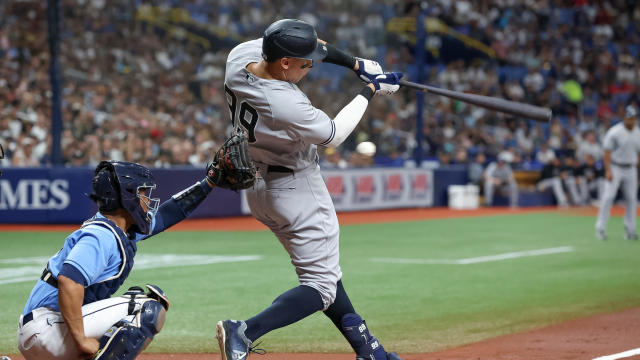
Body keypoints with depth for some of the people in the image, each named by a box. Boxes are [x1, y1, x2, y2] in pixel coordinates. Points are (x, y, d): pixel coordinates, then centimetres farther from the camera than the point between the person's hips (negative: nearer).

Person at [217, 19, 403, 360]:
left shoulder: (239, 56, -13)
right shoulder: (287, 106, -35)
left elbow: (308, 44, 4)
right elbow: (334, 134, -15)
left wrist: (356, 63, -3)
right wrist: (369, 91, -4)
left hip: (258, 187, 10)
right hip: (297, 192, -10)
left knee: (323, 268, 20)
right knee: (321, 284, 0)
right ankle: (245, 332, -17)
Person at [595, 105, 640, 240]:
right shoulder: (614, 132, -11)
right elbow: (607, 152, -12)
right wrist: (608, 171, -19)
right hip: (615, 167, -5)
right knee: (608, 196, -12)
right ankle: (600, 228, -8)